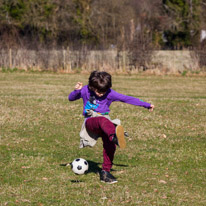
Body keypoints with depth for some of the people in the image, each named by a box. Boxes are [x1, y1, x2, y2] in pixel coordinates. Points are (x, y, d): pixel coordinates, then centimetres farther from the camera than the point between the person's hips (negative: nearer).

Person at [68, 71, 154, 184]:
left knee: (110, 145, -22)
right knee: (103, 120, -39)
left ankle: (105, 172, -6)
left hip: (105, 121, 3)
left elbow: (127, 99, 3)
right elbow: (71, 98, 10)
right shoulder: (85, 90, 2)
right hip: (90, 121, -3)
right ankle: (114, 136, -74)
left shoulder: (110, 93, 0)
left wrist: (147, 105, 6)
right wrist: (76, 90, -14)